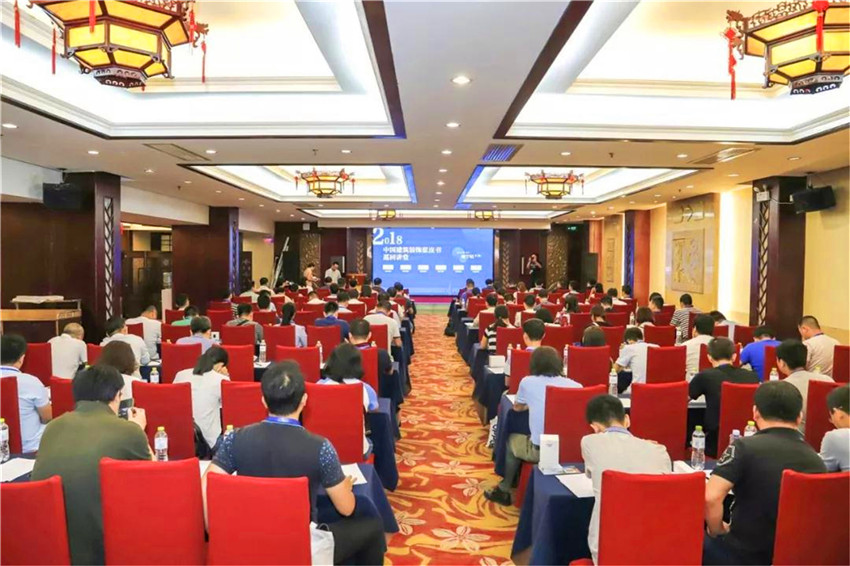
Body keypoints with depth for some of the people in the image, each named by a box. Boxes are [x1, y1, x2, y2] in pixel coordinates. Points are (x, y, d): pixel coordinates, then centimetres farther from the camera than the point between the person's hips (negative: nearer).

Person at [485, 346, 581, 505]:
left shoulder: (527, 382, 0)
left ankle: (504, 491, 39)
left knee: (512, 440, 29)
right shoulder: (575, 386, 2)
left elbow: (517, 407, 18)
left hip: (540, 450, -3)